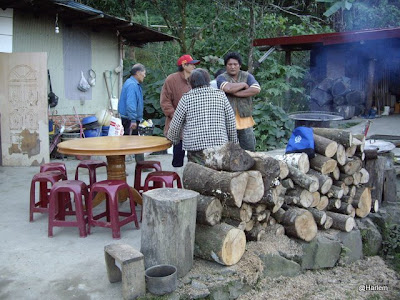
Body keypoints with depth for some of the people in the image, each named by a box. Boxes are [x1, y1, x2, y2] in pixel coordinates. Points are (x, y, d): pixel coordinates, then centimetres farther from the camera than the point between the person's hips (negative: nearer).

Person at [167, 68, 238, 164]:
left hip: (194, 146, -1)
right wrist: (234, 143, 18)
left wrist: (173, 139, 24)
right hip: (219, 143, 2)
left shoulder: (186, 98, 0)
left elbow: (176, 124, 5)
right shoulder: (220, 95, 5)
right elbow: (231, 122, 7)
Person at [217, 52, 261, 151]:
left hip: (245, 121, 3)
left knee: (250, 150, 7)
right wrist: (244, 84, -7)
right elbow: (228, 88, -21)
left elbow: (256, 90, -9)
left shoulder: (247, 76, 9)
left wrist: (236, 93, -13)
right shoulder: (221, 78, 2)